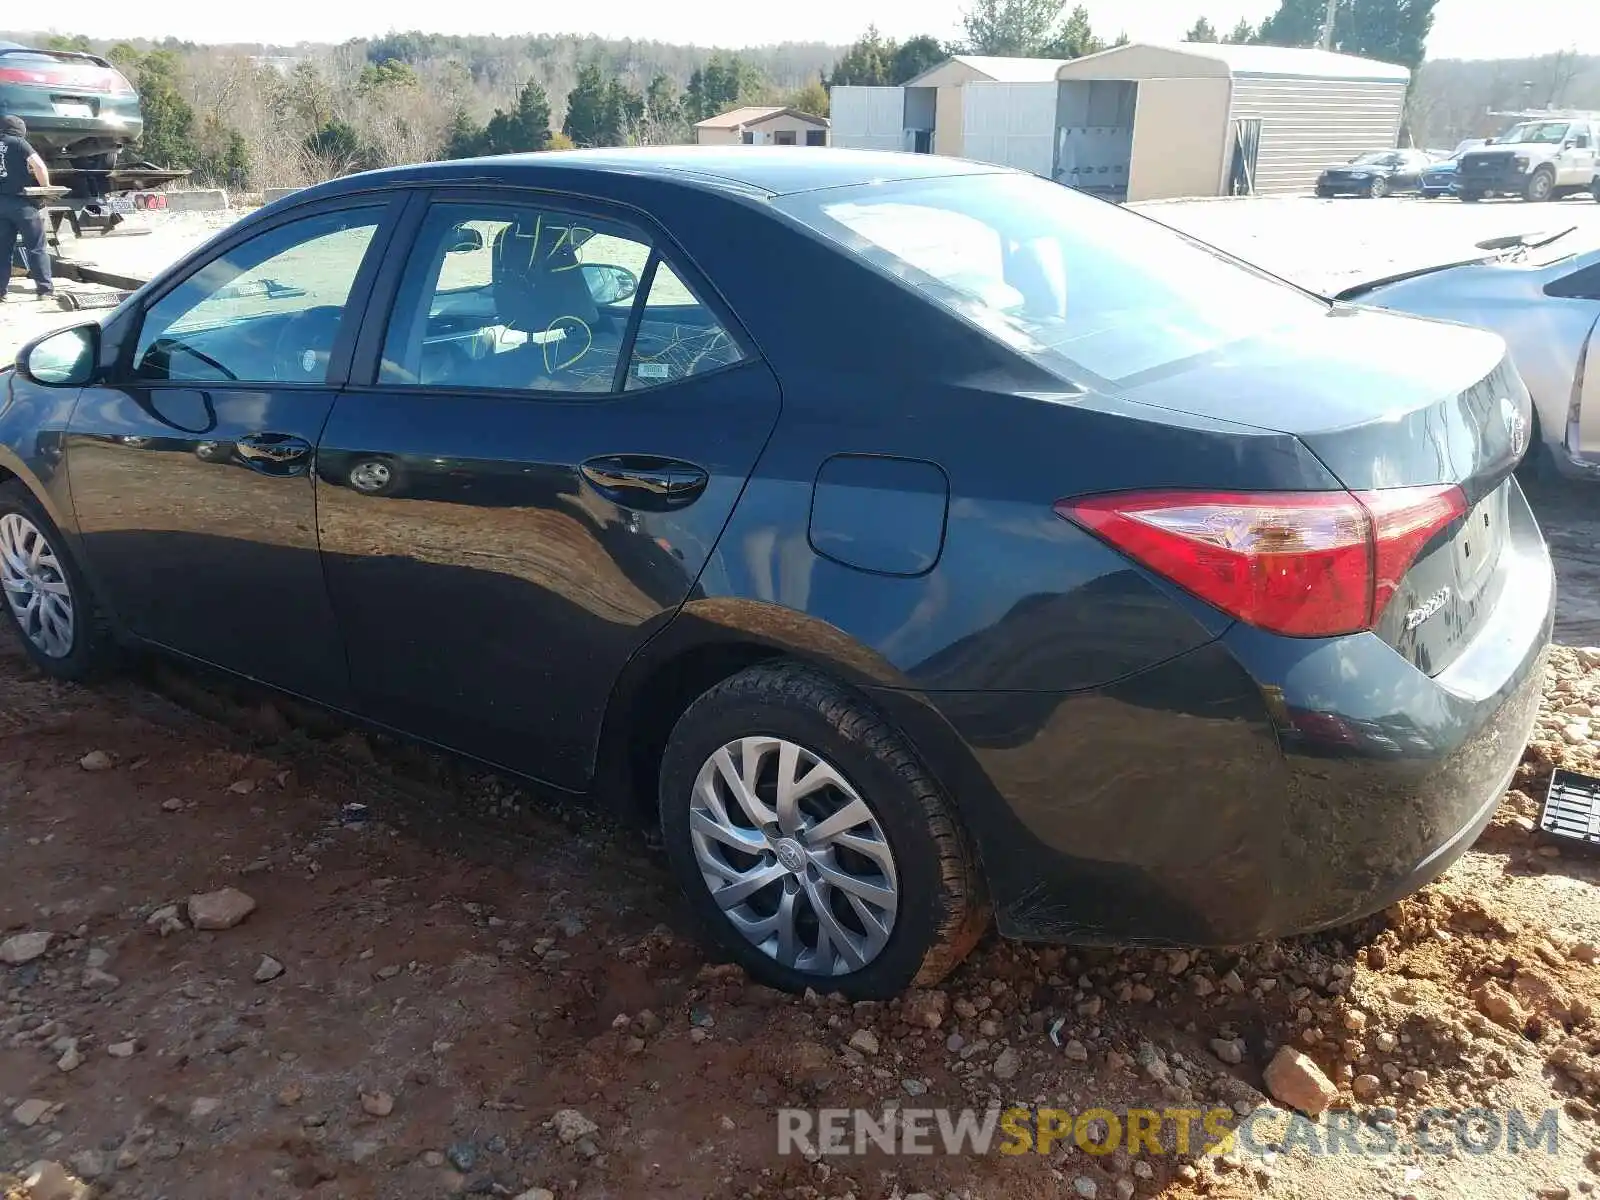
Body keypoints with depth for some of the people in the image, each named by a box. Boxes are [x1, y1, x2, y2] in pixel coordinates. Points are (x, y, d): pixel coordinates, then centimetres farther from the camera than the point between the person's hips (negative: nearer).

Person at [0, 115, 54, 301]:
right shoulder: (18, 143, -3)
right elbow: (38, 165, -15)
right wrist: (46, 186, -1)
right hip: (20, 201, -5)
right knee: (35, 247, 1)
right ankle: (45, 287, 0)